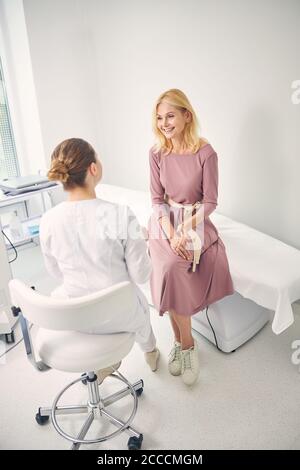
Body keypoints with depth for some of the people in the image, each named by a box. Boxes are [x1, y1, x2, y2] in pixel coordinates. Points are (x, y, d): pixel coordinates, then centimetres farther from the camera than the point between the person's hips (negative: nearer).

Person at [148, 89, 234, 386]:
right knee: (170, 268, -27)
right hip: (166, 220, 2)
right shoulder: (156, 153, -1)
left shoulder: (205, 152, -9)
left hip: (196, 220, -2)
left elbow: (210, 201, -7)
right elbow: (157, 198, 0)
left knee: (171, 272, -26)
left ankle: (179, 341, 0)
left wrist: (185, 230, -19)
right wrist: (170, 234, -15)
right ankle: (187, 344, -6)